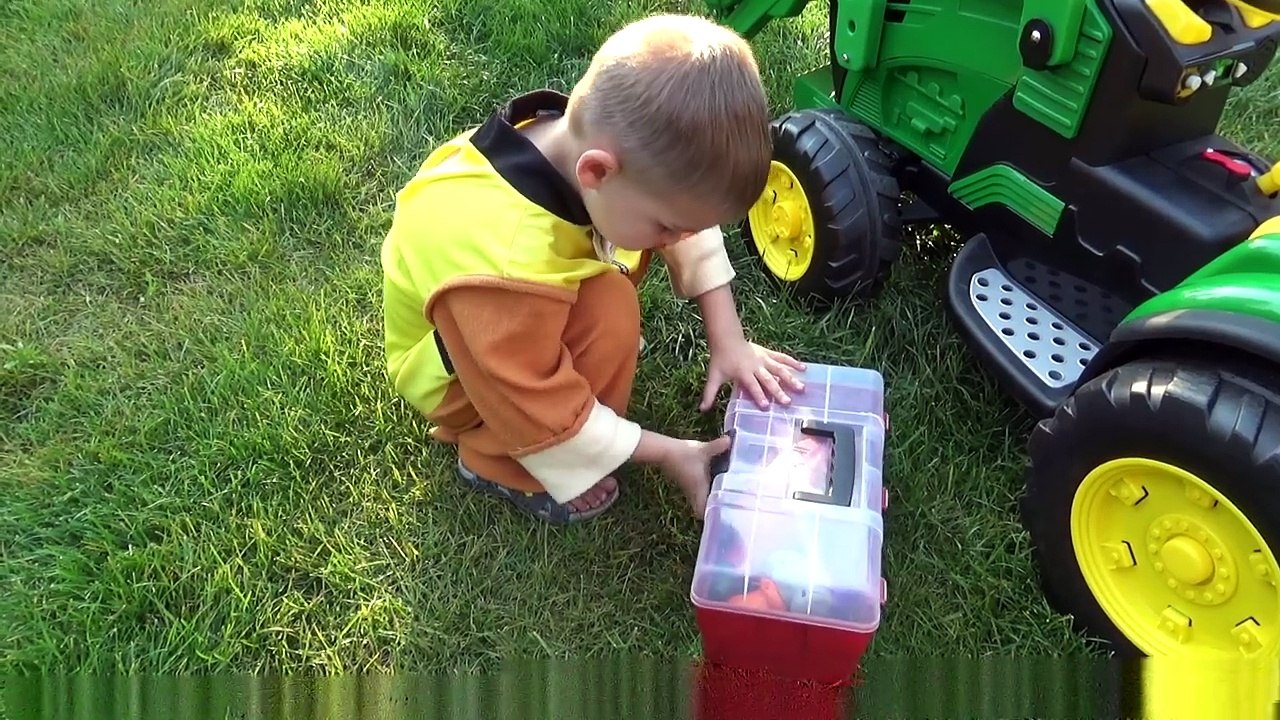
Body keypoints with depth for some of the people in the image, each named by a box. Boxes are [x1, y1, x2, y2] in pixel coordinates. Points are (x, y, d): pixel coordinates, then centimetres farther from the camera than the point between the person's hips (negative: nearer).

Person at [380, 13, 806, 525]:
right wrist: (667, 453, -22)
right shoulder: (508, 266, -45)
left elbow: (696, 236, -7)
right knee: (609, 309, -32)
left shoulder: (609, 137, -26)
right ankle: (497, 462, -10)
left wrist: (728, 339, -11)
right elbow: (541, 411, -31)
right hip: (457, 369, -7)